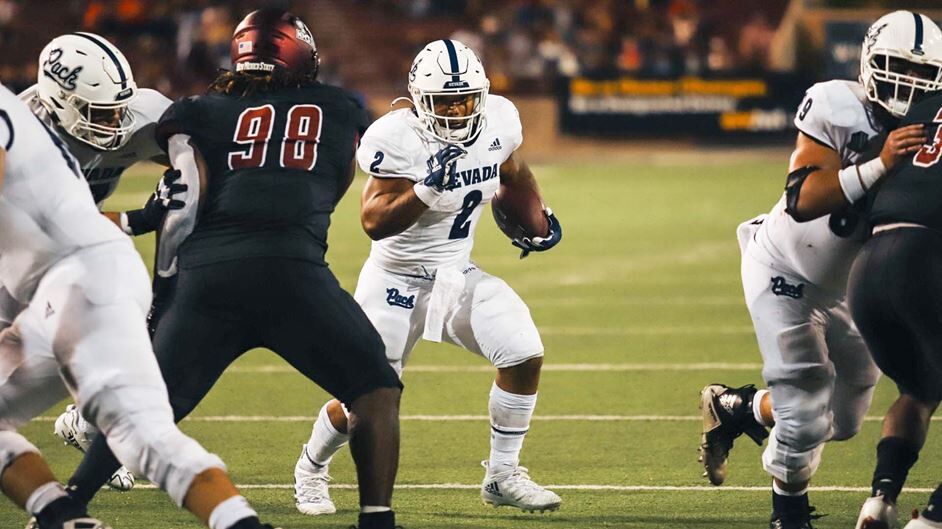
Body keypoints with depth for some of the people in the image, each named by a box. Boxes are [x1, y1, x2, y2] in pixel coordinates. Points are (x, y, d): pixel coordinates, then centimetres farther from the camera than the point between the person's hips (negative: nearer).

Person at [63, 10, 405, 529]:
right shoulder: (338, 112, 21)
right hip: (290, 269, -2)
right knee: (376, 392, 11)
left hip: (205, 272, 2)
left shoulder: (200, 114, 19)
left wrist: (163, 281, 16)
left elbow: (185, 202, 8)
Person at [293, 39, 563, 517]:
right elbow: (374, 222, -32)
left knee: (525, 356, -14)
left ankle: (502, 476, 3)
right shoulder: (398, 139, -25)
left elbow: (513, 172, 17)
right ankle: (311, 468, 30)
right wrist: (428, 188, -44)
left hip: (459, 275, 5)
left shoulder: (497, 121, -7)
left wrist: (537, 218, 14)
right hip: (398, 280, -5)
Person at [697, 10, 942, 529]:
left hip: (844, 284, 6)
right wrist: (879, 165, -44)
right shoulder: (837, 108, -25)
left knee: (842, 419, 12)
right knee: (805, 412, -9)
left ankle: (733, 408, 36)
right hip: (785, 272, -6)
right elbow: (802, 199, -35)